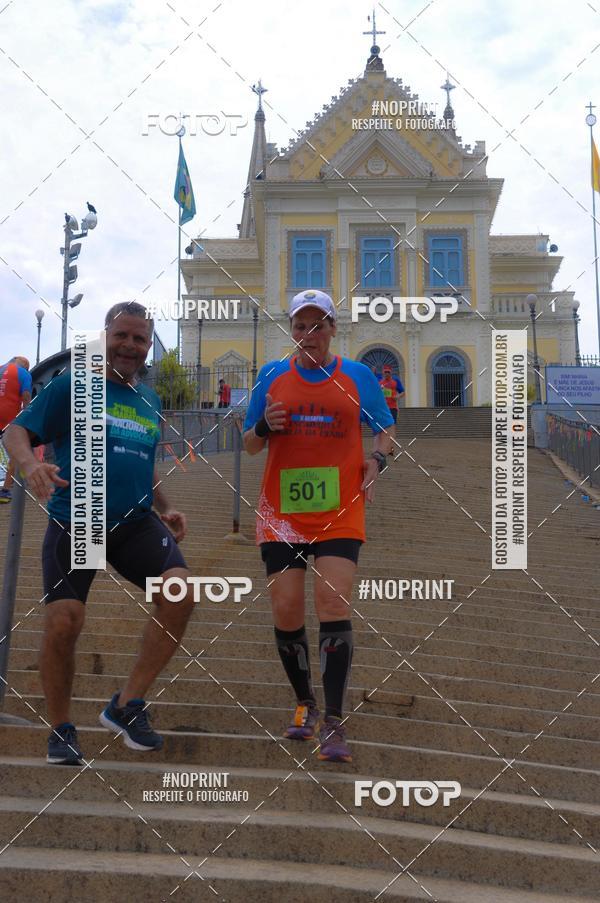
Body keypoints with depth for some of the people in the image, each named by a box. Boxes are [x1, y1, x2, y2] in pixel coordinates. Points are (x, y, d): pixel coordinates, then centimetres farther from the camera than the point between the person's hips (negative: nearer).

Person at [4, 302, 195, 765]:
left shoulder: (150, 399, 17)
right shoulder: (72, 385, 1)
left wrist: (164, 508, 15)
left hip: (136, 522, 4)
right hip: (74, 521, -4)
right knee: (63, 622, -12)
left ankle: (127, 706, -4)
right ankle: (61, 729, 17)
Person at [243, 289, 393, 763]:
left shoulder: (358, 376, 5)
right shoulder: (272, 375, 8)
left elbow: (385, 431, 12)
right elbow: (250, 445, 12)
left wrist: (377, 460, -9)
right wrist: (265, 427, -10)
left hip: (340, 512, -1)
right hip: (281, 512, 2)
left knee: (334, 604, -14)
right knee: (286, 609, -1)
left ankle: (334, 723, -8)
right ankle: (305, 702, 23)